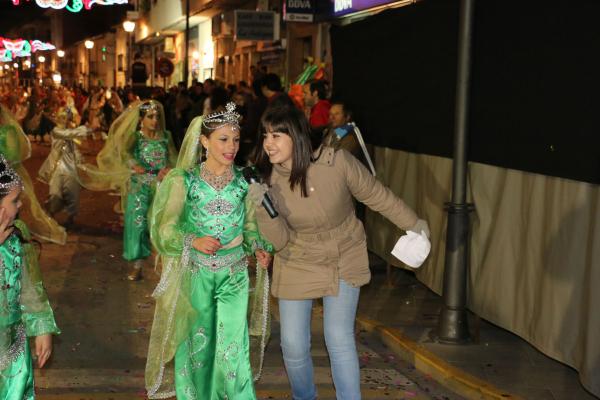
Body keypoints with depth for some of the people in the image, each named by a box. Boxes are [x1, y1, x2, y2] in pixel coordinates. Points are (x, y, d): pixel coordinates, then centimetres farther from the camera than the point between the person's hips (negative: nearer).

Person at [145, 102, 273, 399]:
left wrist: (259, 248, -11)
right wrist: (194, 241, -24)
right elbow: (166, 227, -8)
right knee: (196, 343, 9)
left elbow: (250, 225, 8)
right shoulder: (185, 180, -6)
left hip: (234, 275, 1)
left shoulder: (244, 182, 0)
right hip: (195, 273, -1)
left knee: (233, 346, -1)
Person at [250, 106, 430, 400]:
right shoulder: (269, 180, -15)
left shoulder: (336, 162, -23)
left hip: (344, 261, -2)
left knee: (339, 340, -4)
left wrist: (413, 223, 2)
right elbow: (279, 240, -14)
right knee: (293, 345, 5)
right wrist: (261, 207, -31)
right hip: (297, 265, 2)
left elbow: (376, 195, -8)